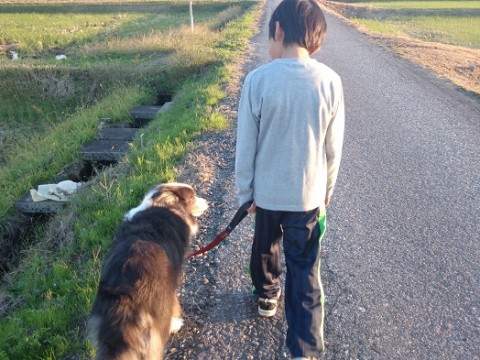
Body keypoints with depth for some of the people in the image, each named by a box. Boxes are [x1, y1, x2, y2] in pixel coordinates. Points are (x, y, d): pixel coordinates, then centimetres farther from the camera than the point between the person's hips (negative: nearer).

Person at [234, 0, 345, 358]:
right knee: (306, 271, 9)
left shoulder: (257, 80, -15)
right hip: (309, 194, 0)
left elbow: (245, 147, -10)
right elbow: (333, 149, -3)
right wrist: (327, 191, 13)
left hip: (267, 191, 0)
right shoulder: (330, 81, -11)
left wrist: (245, 191, 5)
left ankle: (267, 295, 52)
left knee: (265, 247, 27)